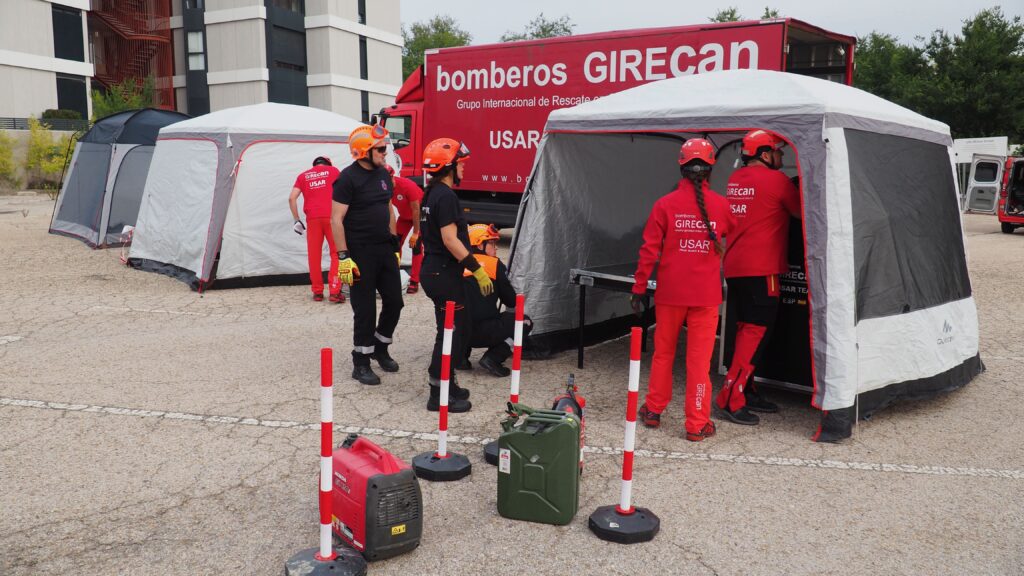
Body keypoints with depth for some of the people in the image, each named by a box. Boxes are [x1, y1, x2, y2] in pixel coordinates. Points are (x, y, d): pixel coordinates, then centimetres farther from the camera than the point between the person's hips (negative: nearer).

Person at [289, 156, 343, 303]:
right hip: (331, 216, -2)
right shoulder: (333, 170, 13)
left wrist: (296, 220, 11)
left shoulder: (303, 176, 18)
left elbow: (292, 198, 7)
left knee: (314, 255, 9)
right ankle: (335, 291, -6)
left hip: (312, 218, 2)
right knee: (336, 253, 2)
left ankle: (317, 292, 13)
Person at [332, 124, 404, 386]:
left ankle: (380, 348, 31)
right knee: (365, 310, -1)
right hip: (360, 254, -7)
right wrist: (343, 257, -19)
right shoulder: (348, 178, -13)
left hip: (385, 250, 7)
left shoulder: (383, 174, 11)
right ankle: (361, 363, 13)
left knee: (394, 301, 9)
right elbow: (336, 219, -15)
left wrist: (395, 244, 18)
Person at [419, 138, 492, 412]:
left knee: (459, 328, 18)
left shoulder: (432, 194, 15)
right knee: (451, 331, -3)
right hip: (444, 274, -10)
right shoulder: (446, 196, -17)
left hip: (435, 270, 10)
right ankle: (439, 395, 5)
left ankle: (444, 383, 27)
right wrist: (477, 269, -20)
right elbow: (450, 239, -22)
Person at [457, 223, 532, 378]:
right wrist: (509, 318, 29)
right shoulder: (494, 264, 1)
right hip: (483, 333, -6)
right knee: (525, 322, 14)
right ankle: (492, 359, -2)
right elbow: (511, 301, 6)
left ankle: (460, 353, 15)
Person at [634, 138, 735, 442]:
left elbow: (649, 250, -5)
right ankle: (697, 424, 8)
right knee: (699, 358, 4)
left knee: (663, 352, 16)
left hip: (670, 292, 0)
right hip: (706, 295, 0)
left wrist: (639, 288, 1)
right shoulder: (721, 205, -3)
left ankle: (653, 410, 27)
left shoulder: (665, 204, -6)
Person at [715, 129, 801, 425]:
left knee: (746, 330, 14)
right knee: (756, 331, -6)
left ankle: (746, 391, 22)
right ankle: (731, 398, -8)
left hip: (734, 268, 8)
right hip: (761, 268, -8)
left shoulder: (734, 179, 15)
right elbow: (802, 211, 1)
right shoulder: (775, 179, -8)